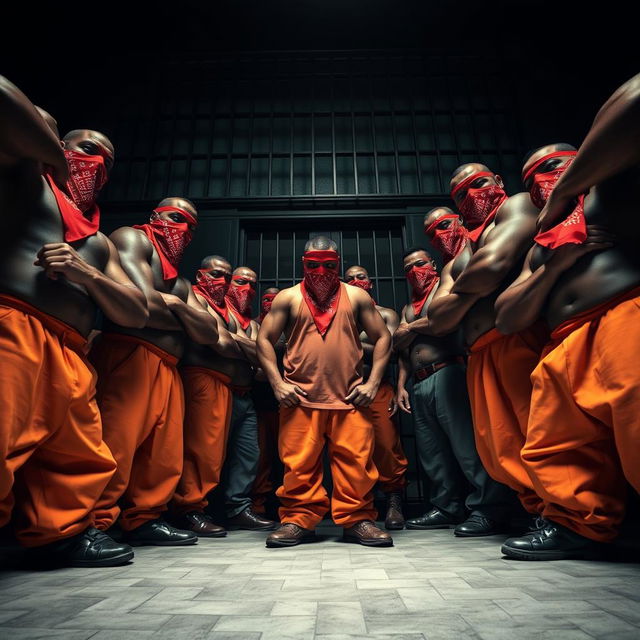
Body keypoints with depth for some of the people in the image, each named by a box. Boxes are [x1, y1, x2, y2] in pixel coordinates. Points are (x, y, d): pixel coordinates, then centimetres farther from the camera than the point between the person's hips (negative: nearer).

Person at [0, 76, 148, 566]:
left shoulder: (100, 243, 30)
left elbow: (137, 314, 19)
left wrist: (86, 273, 2)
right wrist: (56, 158, 11)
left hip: (71, 358, 7)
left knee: (82, 459, 9)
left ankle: (61, 533, 26)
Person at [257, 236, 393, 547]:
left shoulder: (357, 297, 12)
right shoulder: (287, 298, 10)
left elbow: (382, 338, 12)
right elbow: (264, 339, 8)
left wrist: (373, 382, 2)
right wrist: (277, 383, -3)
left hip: (349, 397, 1)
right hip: (299, 398, 0)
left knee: (356, 461, 0)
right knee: (298, 463, 2)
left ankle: (357, 520, 15)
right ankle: (298, 520, 16)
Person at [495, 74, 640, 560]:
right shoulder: (542, 248, 31)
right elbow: (507, 318, 21)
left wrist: (566, 190, 1)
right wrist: (555, 266, 7)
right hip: (566, 351, 8)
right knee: (552, 453, 9)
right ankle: (578, 524, 23)